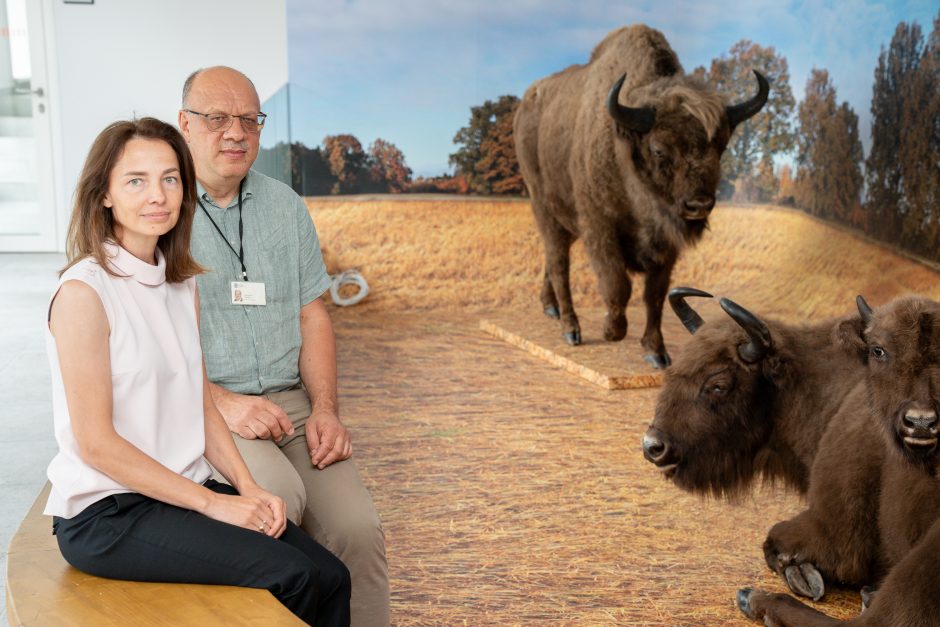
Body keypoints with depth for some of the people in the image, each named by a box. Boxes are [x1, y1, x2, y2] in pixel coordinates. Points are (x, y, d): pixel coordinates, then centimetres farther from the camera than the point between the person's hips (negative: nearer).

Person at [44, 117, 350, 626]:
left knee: (330, 578, -7)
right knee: (292, 577, -19)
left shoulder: (182, 283, 9)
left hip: (182, 490, 7)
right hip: (105, 513, -7)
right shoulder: (84, 291, -15)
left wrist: (248, 488, -4)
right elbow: (95, 443, -17)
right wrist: (212, 503, -16)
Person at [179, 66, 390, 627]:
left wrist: (325, 407, -2)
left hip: (290, 402, 4)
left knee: (357, 529, -18)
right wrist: (221, 402, -18)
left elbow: (312, 314, 12)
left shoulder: (286, 206, 13)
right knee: (277, 494, -32)